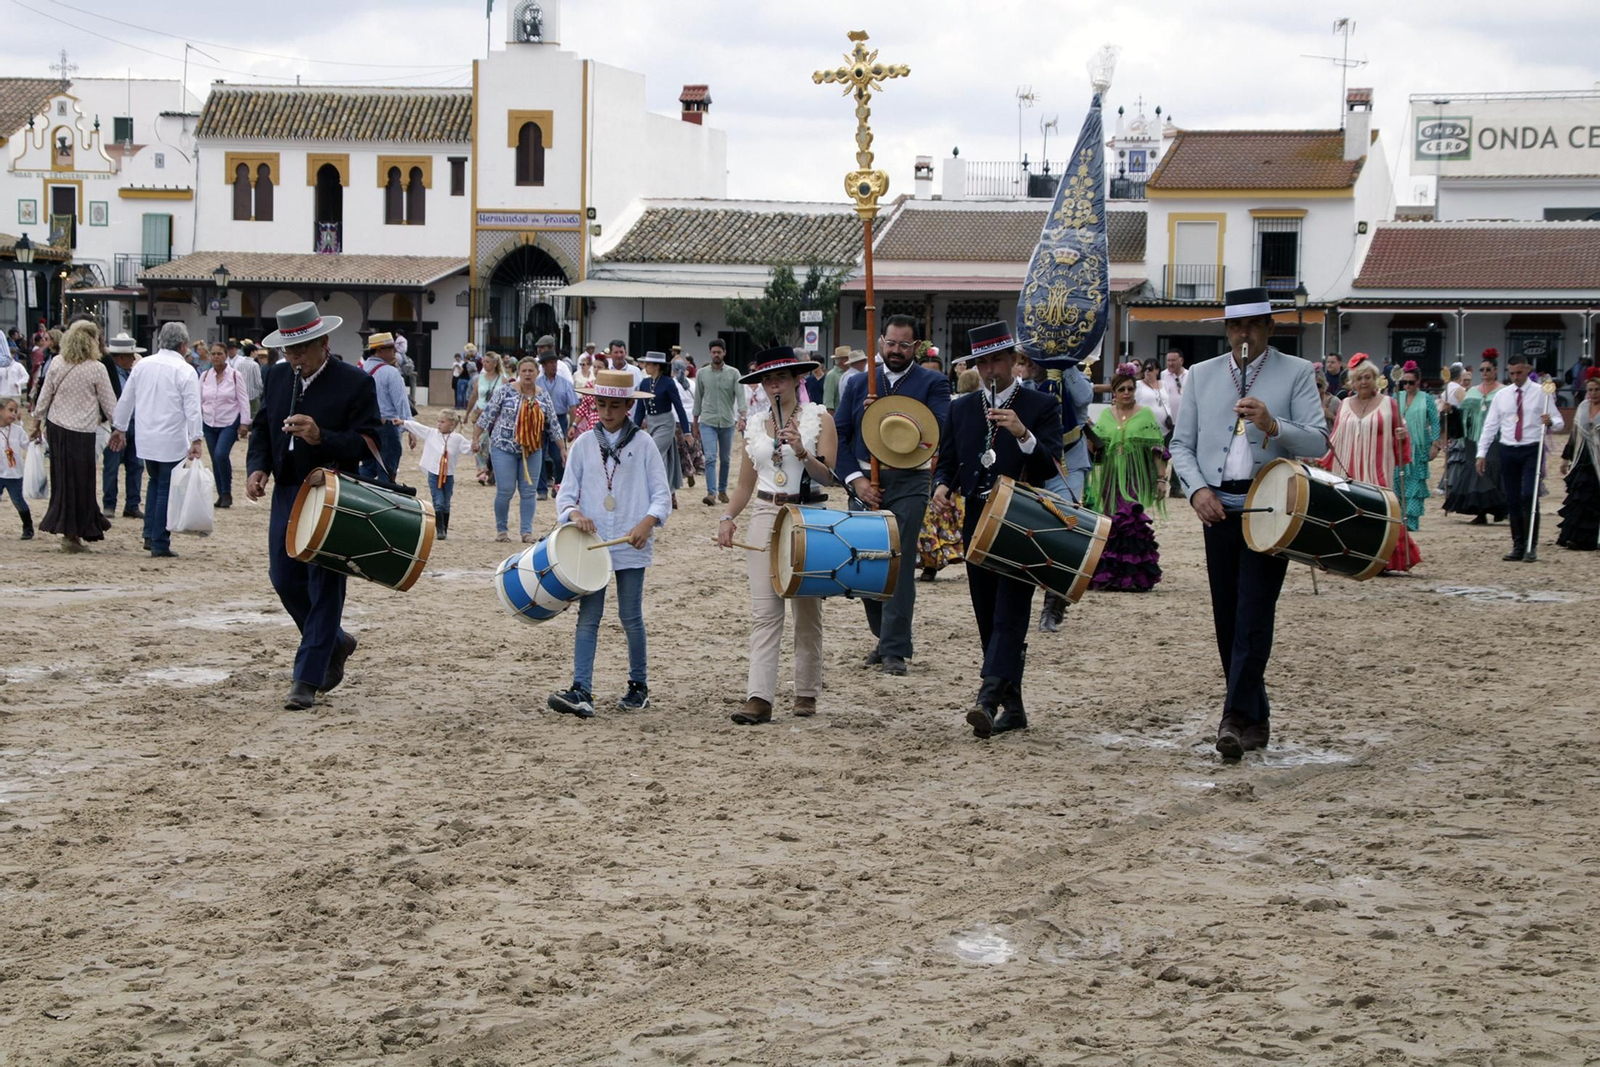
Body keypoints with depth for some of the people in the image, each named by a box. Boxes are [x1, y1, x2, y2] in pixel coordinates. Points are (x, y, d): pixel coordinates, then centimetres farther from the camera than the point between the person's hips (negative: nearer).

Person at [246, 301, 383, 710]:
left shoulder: (355, 383, -10)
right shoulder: (276, 377, 8)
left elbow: (366, 443, -14)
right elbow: (262, 428, 17)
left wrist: (321, 437, -29)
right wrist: (258, 468, -1)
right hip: (287, 493, 6)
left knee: (324, 586, -3)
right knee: (284, 578, 9)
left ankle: (307, 680, 1)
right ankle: (335, 642, 33)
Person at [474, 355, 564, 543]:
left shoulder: (543, 397, 5)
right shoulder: (505, 391, -5)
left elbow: (553, 424, 10)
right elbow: (487, 415, -2)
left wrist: (563, 448, 8)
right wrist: (475, 438, -7)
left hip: (532, 450, 3)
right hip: (504, 448, -3)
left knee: (528, 492, 3)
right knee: (505, 491, -4)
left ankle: (527, 532, 9)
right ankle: (501, 530, 12)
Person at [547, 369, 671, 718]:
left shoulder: (643, 444, 1)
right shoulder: (583, 444, 6)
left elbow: (662, 494, -1)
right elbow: (566, 492, 5)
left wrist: (647, 522, -19)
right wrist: (573, 512, -16)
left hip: (631, 546, -1)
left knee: (630, 617, 6)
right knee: (588, 618, -4)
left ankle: (639, 686, 22)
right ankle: (581, 692, -10)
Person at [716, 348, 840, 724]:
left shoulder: (819, 420, 1)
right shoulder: (755, 427, 11)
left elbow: (828, 477, -8)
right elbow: (745, 484, 14)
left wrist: (801, 452, -23)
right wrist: (728, 517, -1)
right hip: (765, 515, 2)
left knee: (807, 611, 7)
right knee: (764, 611, -6)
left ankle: (807, 693, 18)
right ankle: (759, 698, -13)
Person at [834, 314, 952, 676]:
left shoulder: (933, 383, 2)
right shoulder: (858, 384, 12)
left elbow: (936, 429, -14)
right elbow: (839, 435, 6)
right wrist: (855, 479, -7)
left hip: (909, 483, -4)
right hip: (865, 481, 4)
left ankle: (895, 650, -6)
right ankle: (884, 637, 25)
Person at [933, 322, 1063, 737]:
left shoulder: (1042, 406, 0)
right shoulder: (961, 408, 14)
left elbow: (1050, 465, -11)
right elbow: (947, 462, 14)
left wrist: (1023, 434, -28)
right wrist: (942, 486, -8)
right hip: (977, 526, 5)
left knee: (1010, 616, -14)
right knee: (989, 620, 7)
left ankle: (988, 700, -25)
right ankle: (1012, 707, 15)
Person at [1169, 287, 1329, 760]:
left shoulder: (1295, 373, 3)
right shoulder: (1202, 375, 12)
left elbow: (1319, 441, -7)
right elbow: (1181, 444, 12)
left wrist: (1273, 425, -25)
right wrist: (1197, 489, -6)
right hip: (1218, 508, 4)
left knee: (1253, 615, -12)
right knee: (1227, 621, 6)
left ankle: (1237, 719, -14)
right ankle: (1257, 719, 18)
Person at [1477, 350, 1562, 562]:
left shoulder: (1541, 393, 1)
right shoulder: (1501, 395, 9)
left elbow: (1560, 423, 2)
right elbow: (1490, 426, 11)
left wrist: (1550, 422, -22)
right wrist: (1481, 453, 5)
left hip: (1532, 450, -3)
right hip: (1508, 451, 4)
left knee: (1529, 497, -14)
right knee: (1512, 501, 5)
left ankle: (1531, 547, -8)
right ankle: (1518, 546, 13)